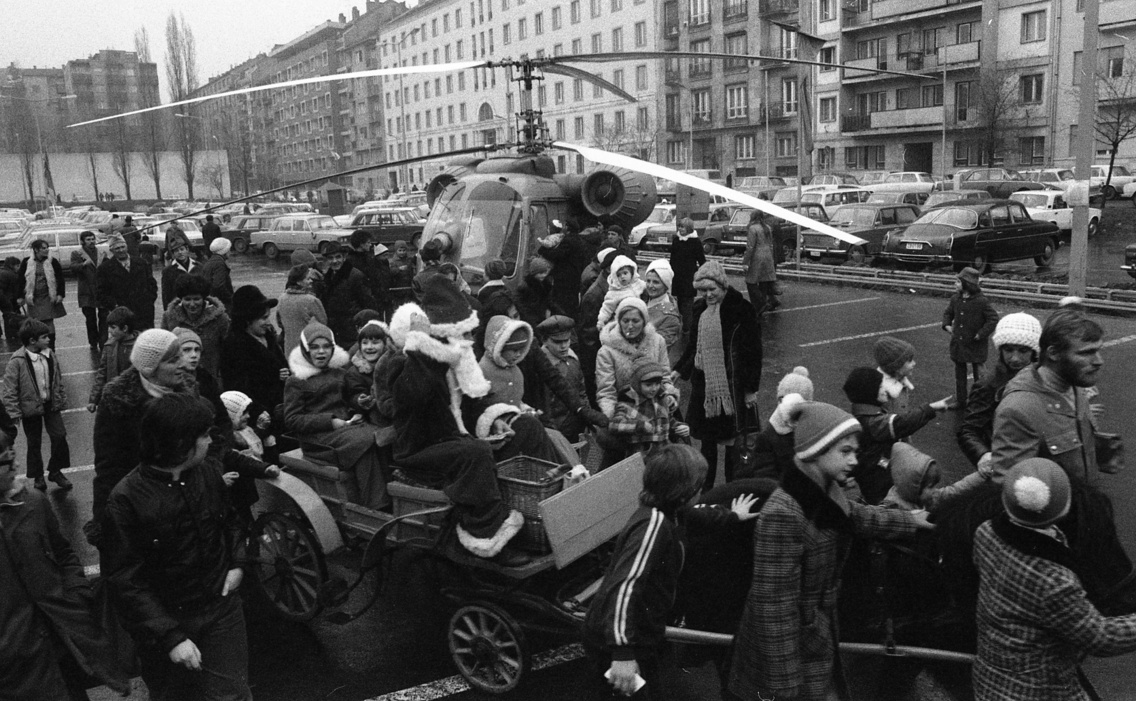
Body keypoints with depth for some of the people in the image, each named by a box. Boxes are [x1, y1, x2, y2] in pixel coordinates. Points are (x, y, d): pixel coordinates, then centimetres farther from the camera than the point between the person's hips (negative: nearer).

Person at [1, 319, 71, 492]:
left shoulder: (50, 356, -5)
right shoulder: (17, 361, -19)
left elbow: (58, 380, 8)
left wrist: (62, 400, 10)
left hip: (51, 404, 4)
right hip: (31, 407, -3)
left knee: (59, 437, 0)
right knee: (34, 443, 11)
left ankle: (55, 471, 20)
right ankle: (38, 477, 28)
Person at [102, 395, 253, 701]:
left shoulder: (210, 469, -6)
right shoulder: (126, 500, -21)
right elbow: (125, 581, -18)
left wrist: (237, 562, -1)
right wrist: (171, 636, -23)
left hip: (221, 605, 3)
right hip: (166, 619, -3)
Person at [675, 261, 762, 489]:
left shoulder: (740, 309, -11)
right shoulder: (700, 309, 7)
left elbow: (753, 350, -9)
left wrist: (751, 388, -10)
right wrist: (679, 371, 9)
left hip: (732, 385, -5)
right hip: (703, 383, 6)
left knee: (733, 442, 3)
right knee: (707, 441, 12)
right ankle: (705, 489, 23)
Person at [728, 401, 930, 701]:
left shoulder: (825, 496, -2)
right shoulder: (783, 515, -29)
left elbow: (861, 517, 22)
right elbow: (775, 609, -27)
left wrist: (910, 520, 34)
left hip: (819, 643, 8)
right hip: (789, 652, -8)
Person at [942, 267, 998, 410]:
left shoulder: (981, 301, -16)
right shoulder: (955, 298, 1)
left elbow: (993, 319, -12)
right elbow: (948, 312, 19)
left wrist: (981, 334, -16)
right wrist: (947, 325, 3)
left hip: (975, 344, -6)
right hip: (958, 343, 6)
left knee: (978, 374, 5)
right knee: (959, 372, 15)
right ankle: (960, 400, 26)